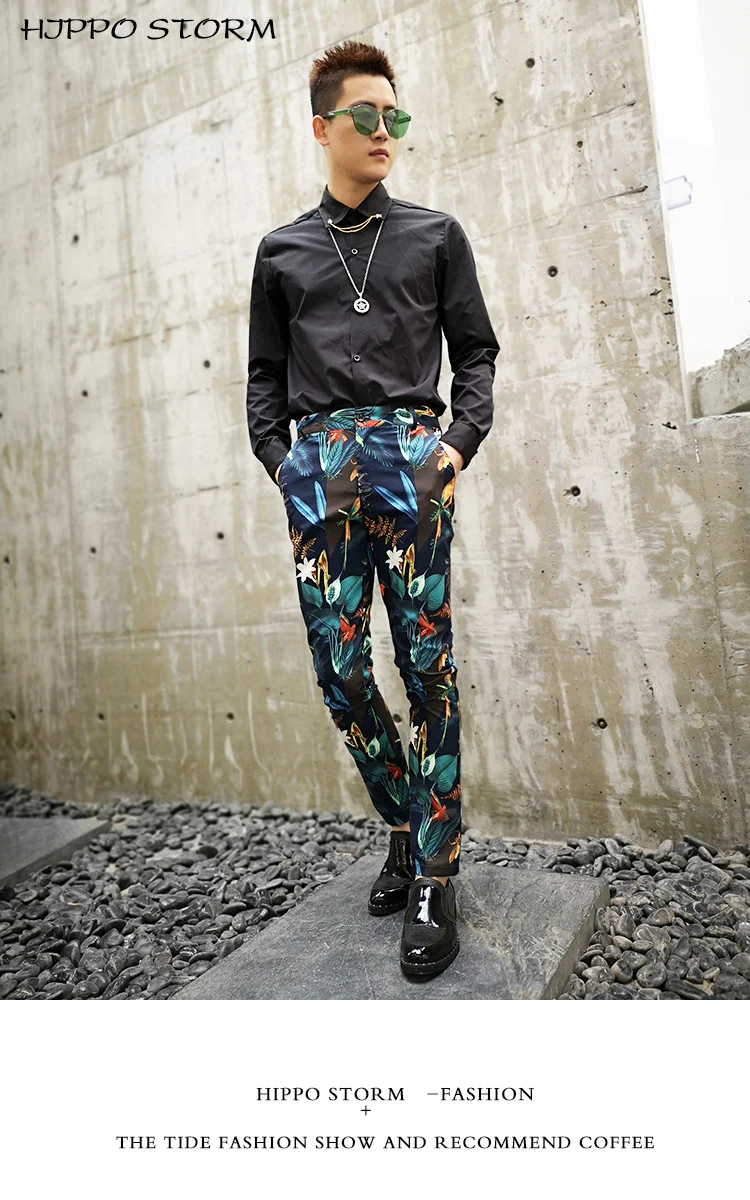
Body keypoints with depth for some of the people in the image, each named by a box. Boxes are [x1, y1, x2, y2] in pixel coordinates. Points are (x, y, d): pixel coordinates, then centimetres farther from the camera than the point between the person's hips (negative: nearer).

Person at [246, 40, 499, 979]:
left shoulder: (436, 235, 18)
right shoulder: (282, 252, 21)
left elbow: (476, 352, 13)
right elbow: (265, 375, 18)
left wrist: (460, 441, -3)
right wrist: (281, 461, 2)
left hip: (414, 454, -1)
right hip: (318, 462, 2)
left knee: (427, 664, -5)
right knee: (340, 670, -3)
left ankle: (434, 877, 5)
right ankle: (406, 824, 20)